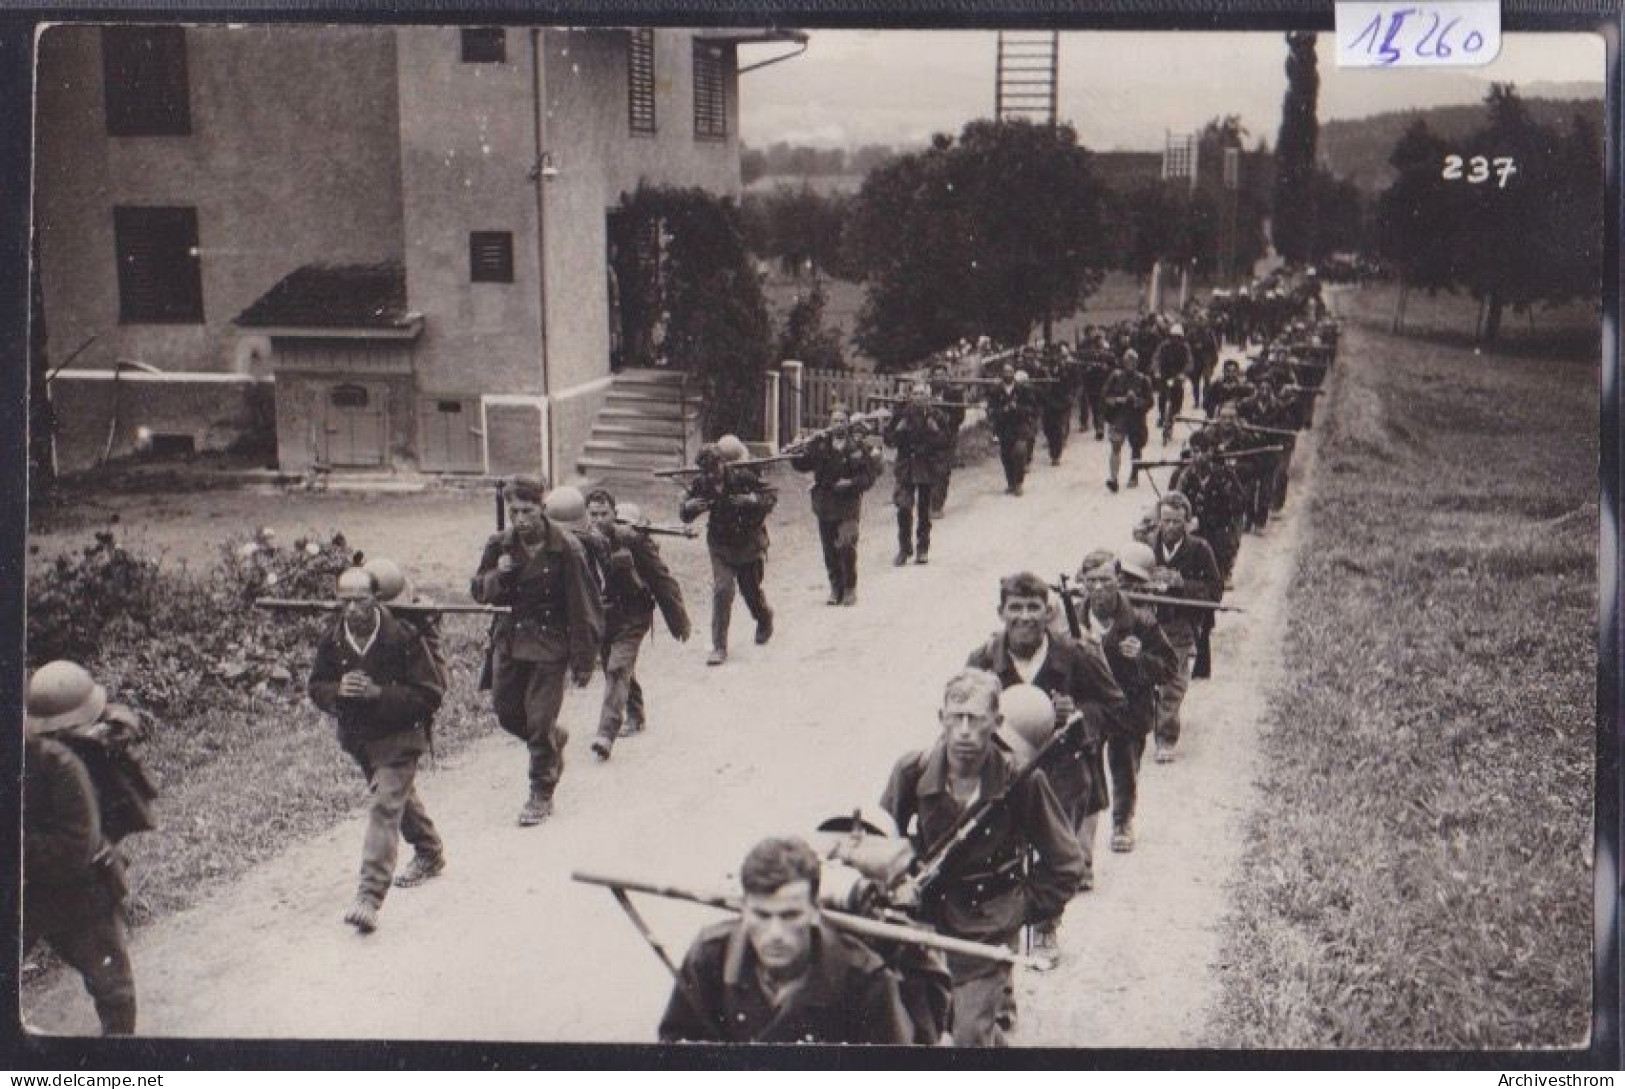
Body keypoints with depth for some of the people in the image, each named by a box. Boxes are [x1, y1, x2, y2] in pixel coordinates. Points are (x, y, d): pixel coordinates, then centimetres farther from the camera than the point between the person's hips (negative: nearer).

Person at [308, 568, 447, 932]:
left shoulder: (403, 638, -21)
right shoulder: (332, 639, -6)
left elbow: (431, 694, -20)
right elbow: (316, 687, 3)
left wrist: (379, 693, -29)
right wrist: (337, 690, -21)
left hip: (399, 738, -6)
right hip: (358, 739, 6)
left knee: (384, 808, -17)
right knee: (401, 798, 25)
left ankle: (370, 897, -20)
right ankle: (430, 856, 49)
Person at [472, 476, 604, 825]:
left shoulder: (565, 548, -14)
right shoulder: (499, 545, -1)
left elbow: (584, 608, -10)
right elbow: (478, 592, 9)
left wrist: (583, 661, -10)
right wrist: (496, 577, -15)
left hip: (549, 646, -5)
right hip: (509, 641, 5)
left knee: (540, 723, -4)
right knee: (507, 714, 12)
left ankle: (542, 795, 14)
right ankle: (554, 739, 42)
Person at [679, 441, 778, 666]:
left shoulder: (743, 476, -19)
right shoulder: (701, 484, -12)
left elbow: (771, 495, -12)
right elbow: (684, 514, -9)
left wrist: (751, 499, -32)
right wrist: (692, 506, -33)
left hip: (750, 543, -1)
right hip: (721, 546, 1)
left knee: (752, 589, 12)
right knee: (721, 591, -13)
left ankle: (765, 620, 48)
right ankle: (719, 647, -7)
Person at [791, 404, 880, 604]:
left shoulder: (859, 446, -1)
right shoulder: (820, 444, 4)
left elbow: (870, 475, -1)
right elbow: (802, 464, 3)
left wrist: (851, 483, -15)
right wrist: (794, 454, -17)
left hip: (849, 505, -3)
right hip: (825, 506, 3)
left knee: (847, 547, -14)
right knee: (830, 550, 8)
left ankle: (850, 588, 2)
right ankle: (836, 587, 23)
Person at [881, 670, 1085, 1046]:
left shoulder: (1022, 780, -17)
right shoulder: (912, 772, -13)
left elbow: (1066, 864, -3)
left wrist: (1026, 910, -5)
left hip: (989, 926, -3)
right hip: (928, 914, 3)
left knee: (972, 1034, -8)